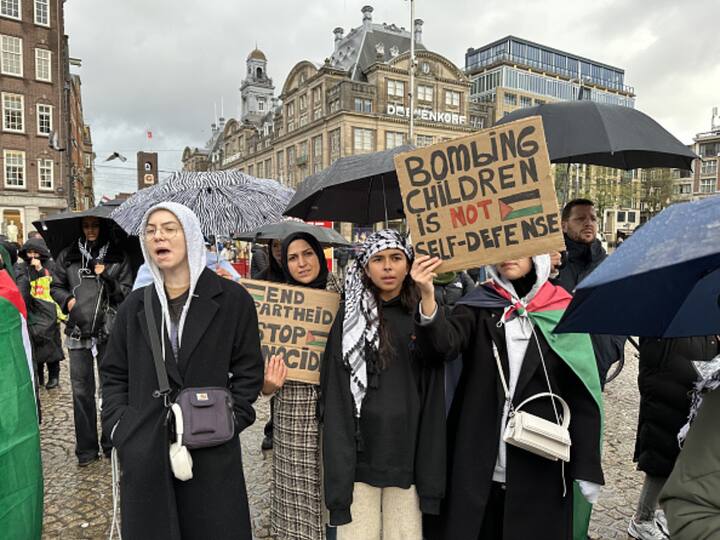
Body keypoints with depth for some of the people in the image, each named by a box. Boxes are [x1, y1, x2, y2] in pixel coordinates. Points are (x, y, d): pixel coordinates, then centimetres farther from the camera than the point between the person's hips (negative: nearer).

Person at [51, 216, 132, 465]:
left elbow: (127, 293, 1)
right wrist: (66, 299, -3)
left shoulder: (117, 258, 3)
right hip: (78, 330, 2)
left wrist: (107, 277, -13)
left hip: (109, 332, -1)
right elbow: (56, 286, 16)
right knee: (81, 390, 6)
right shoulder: (68, 256, 9)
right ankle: (86, 448, 18)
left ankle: (111, 444, 19)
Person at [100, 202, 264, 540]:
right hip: (144, 455, 3)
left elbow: (248, 371, -1)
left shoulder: (231, 299, -3)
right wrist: (119, 427, 1)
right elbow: (114, 374, 13)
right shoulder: (136, 305, 7)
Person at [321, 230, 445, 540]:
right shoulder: (349, 318, 1)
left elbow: (433, 397, 4)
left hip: (408, 455, 1)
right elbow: (335, 397, -3)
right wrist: (338, 473, -10)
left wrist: (431, 474, -1)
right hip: (359, 455, -1)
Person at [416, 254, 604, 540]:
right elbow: (446, 343, -18)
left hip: (542, 468, 0)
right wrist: (427, 296, -36)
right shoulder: (478, 305, 1)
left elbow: (582, 396, 1)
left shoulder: (563, 312, 1)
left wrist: (586, 468, -2)